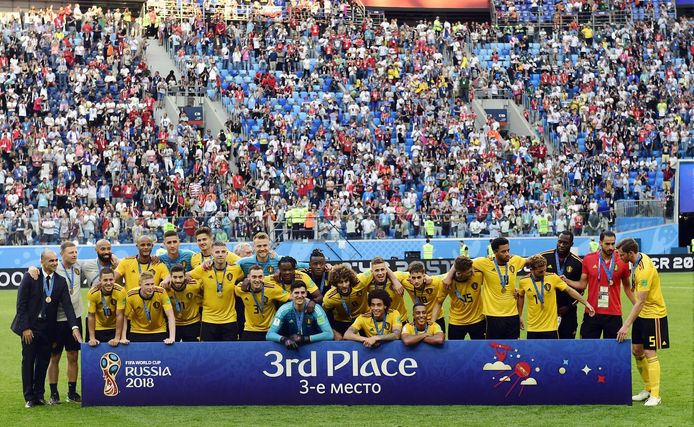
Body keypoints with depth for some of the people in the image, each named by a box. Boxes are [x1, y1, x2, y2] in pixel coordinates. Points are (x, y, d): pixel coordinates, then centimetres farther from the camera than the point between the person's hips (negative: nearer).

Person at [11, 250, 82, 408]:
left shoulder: (61, 282, 2)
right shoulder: (30, 278, -7)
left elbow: (67, 305, -4)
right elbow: (21, 304, -7)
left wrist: (74, 327, -16)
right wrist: (25, 327, -12)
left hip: (48, 328, 3)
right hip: (30, 326, -3)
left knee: (43, 362, 7)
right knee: (28, 361, 2)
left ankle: (39, 395, 18)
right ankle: (29, 397, 9)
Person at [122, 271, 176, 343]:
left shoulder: (161, 293, -20)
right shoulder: (131, 296, -19)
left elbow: (170, 316, -20)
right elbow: (125, 318, -8)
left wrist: (172, 338, -28)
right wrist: (123, 338, -15)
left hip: (159, 332, 0)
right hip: (137, 333, 0)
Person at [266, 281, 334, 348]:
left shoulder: (315, 309, -8)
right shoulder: (284, 310, -5)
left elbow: (329, 334, -13)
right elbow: (269, 335, -7)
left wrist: (305, 339, -25)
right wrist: (284, 340, -29)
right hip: (290, 349, 1)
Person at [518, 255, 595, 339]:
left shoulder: (553, 277, -7)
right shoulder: (523, 282, -3)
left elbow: (569, 290, -1)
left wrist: (585, 303, -4)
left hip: (551, 328, -1)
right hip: (532, 329, 1)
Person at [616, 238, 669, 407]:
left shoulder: (644, 271, -28)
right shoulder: (640, 258, 1)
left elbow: (640, 302, -29)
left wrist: (626, 326, -29)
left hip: (654, 314, -9)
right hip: (642, 313, 9)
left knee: (649, 354, -7)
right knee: (636, 350, 11)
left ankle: (655, 395, -2)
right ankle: (647, 389, 22)